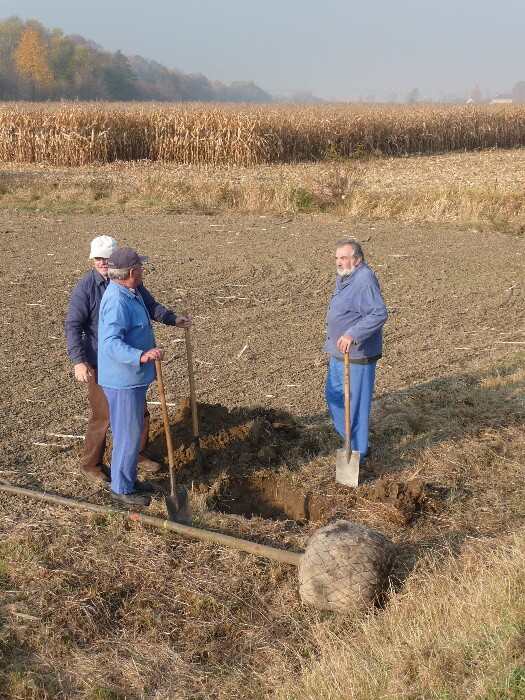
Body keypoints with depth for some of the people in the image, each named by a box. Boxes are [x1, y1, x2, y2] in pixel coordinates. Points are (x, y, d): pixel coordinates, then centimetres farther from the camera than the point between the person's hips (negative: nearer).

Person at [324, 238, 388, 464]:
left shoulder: (364, 281, -21)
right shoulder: (344, 278, 13)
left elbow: (379, 314, -33)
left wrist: (352, 334, -40)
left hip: (357, 356, -11)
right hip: (339, 353, 11)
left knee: (355, 403, -1)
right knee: (334, 396, 19)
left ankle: (358, 453, 13)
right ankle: (354, 440, 34)